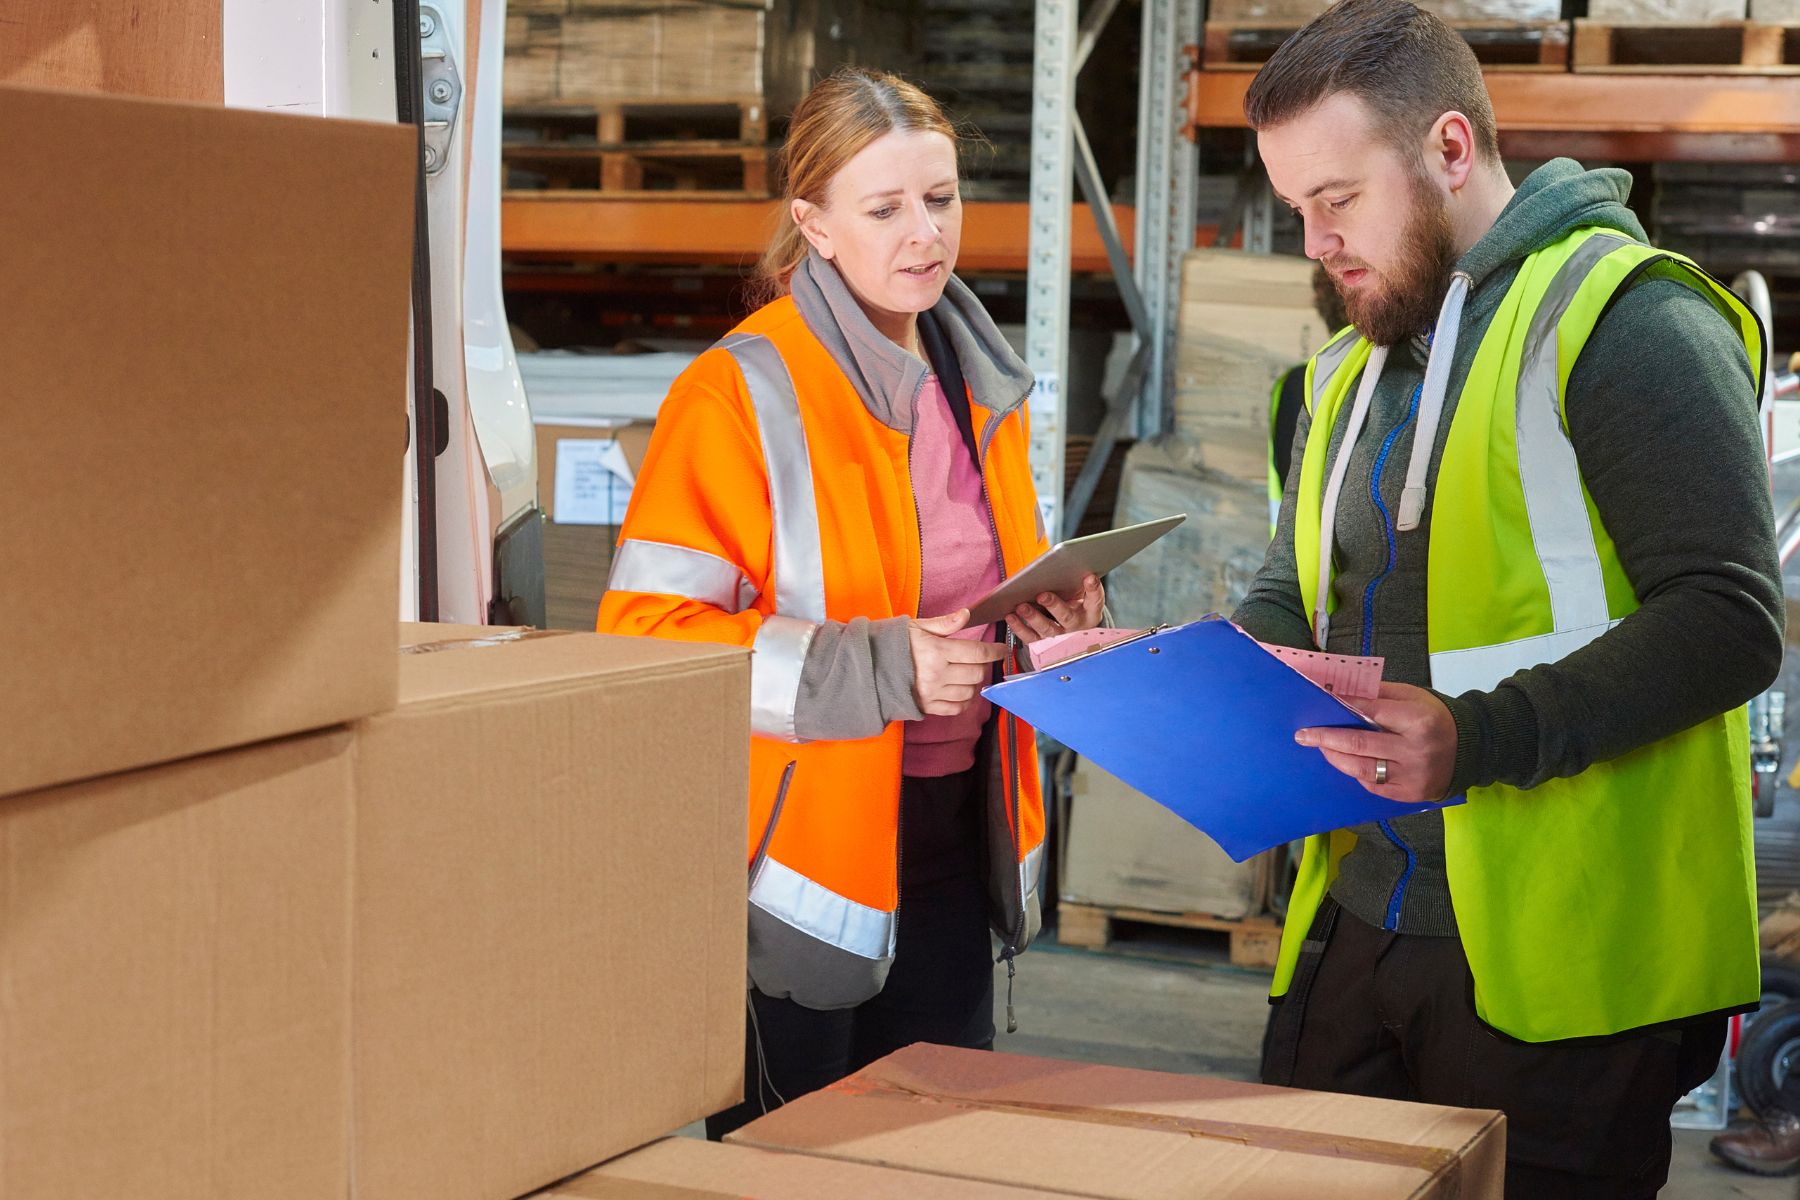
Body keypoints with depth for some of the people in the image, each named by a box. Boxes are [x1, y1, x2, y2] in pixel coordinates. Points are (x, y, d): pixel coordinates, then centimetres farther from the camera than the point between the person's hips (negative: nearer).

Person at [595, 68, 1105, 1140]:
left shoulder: (982, 387, 11)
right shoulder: (738, 396, -13)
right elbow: (648, 631, -18)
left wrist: (1053, 611, 1)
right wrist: (876, 669, -26)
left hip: (953, 833, 7)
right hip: (803, 844, -7)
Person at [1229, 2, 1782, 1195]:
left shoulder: (1625, 317, -10)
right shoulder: (1356, 363, 18)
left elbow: (1729, 622, -18)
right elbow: (1291, 601, 26)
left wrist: (1481, 739, -26)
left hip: (1552, 964, -8)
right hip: (1356, 925, 8)